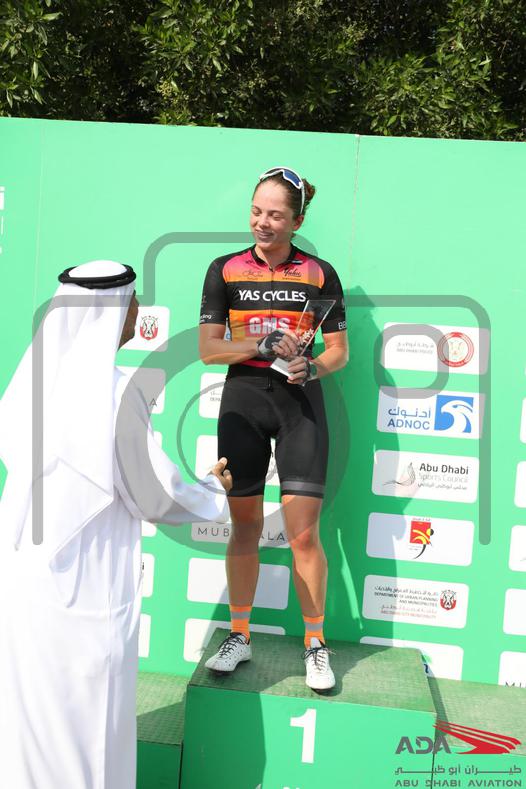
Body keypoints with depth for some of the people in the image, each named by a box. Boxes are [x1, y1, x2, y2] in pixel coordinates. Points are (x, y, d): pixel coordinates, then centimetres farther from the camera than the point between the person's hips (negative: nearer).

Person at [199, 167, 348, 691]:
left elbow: (340, 350, 6)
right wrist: (263, 343, -15)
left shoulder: (319, 274, 2)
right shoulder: (225, 270, 4)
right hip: (242, 402, 1)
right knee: (244, 526, 8)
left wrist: (312, 368, -15)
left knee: (304, 533, -4)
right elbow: (208, 349, 0)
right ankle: (239, 636, 25)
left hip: (300, 404, -1)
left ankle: (315, 645, 16)